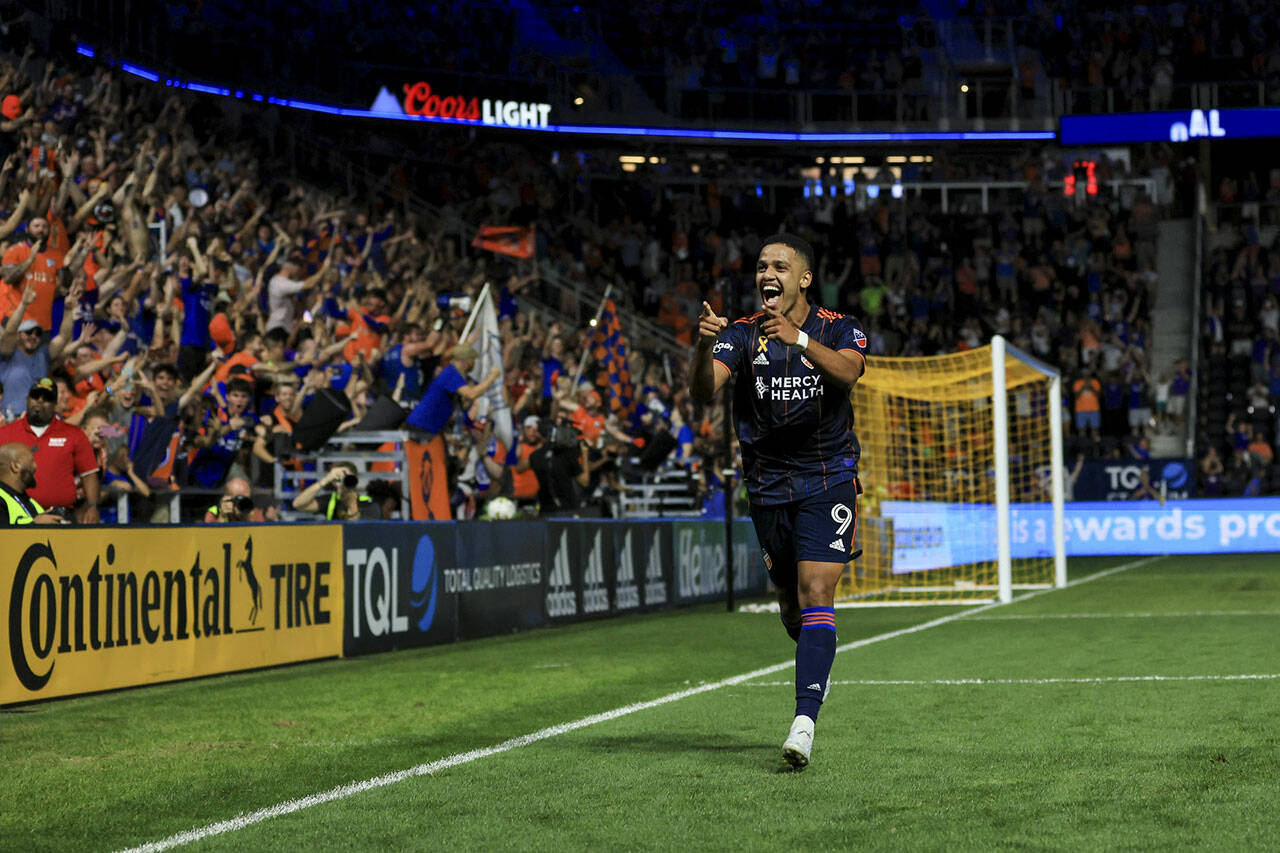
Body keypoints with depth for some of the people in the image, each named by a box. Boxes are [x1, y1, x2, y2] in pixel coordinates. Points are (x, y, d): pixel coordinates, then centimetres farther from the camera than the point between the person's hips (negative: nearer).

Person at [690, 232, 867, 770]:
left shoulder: (837, 329, -4)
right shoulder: (741, 334, 1)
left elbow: (848, 371, -27)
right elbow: (703, 391, -15)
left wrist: (799, 339, -44)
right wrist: (704, 346, -36)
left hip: (828, 479, -3)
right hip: (767, 484, 3)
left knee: (816, 594, -15)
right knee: (789, 600, 11)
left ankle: (805, 720, -21)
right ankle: (815, 661, 43)